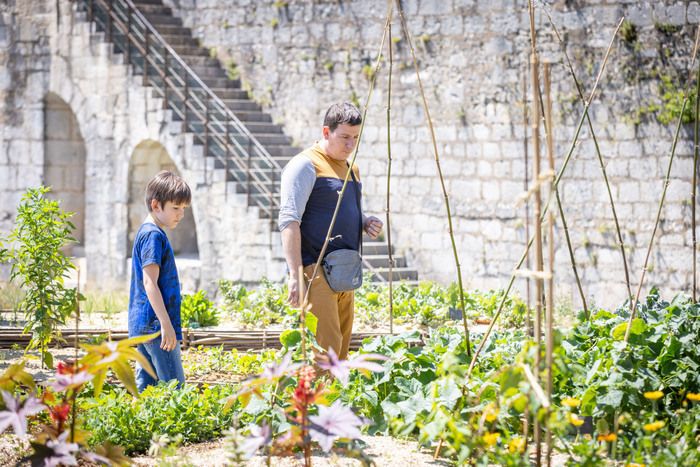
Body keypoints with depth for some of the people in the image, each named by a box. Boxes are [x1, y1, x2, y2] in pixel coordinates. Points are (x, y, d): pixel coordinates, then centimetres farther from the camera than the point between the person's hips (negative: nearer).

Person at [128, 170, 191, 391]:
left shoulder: (146, 232, 17)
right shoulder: (153, 235, -14)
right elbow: (150, 284, -20)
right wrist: (166, 324, -22)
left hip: (141, 324, 10)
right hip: (156, 323, -10)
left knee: (146, 386, 10)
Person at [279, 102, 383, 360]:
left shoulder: (350, 168, 20)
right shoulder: (306, 165, -8)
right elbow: (289, 221, -16)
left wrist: (366, 222, 9)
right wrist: (295, 275, -23)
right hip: (316, 271, -9)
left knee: (340, 348, 7)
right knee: (325, 348, -17)